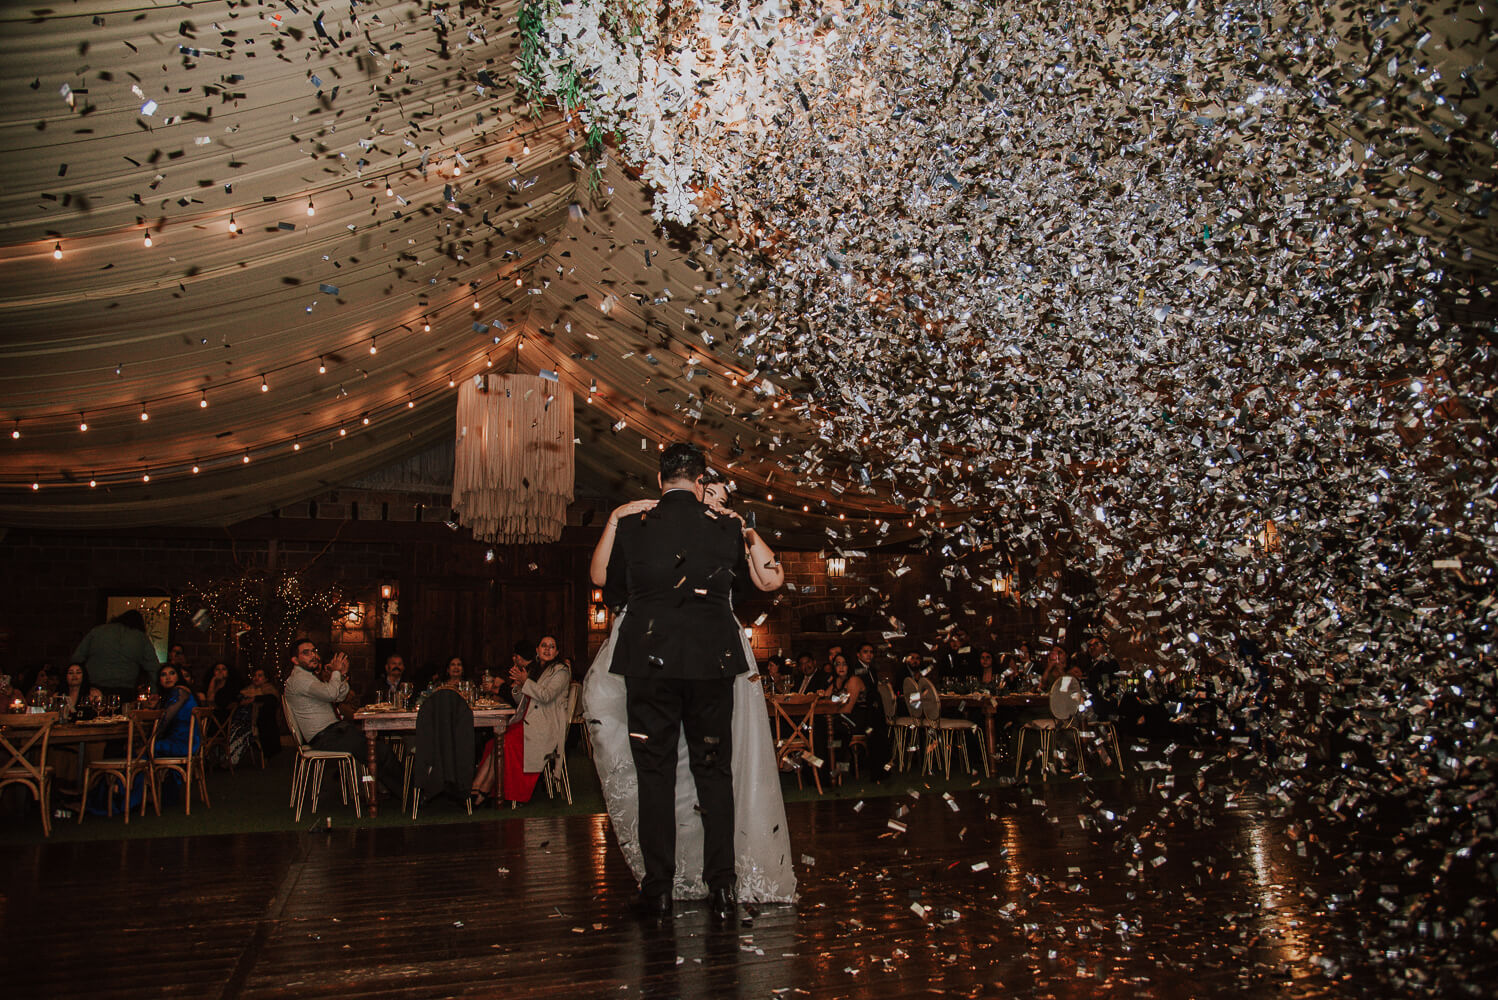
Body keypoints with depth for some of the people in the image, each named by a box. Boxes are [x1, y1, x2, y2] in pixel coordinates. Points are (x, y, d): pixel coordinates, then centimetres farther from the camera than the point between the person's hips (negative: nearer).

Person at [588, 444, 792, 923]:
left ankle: (658, 890, 9)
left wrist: (613, 520, 19)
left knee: (654, 772, 6)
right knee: (715, 771, 10)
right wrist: (746, 528, 15)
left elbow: (600, 578, 16)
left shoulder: (631, 523, 1)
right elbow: (772, 578, 10)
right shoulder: (726, 525, 1)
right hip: (713, 660, 1)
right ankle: (721, 887, 13)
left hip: (649, 659, -1)